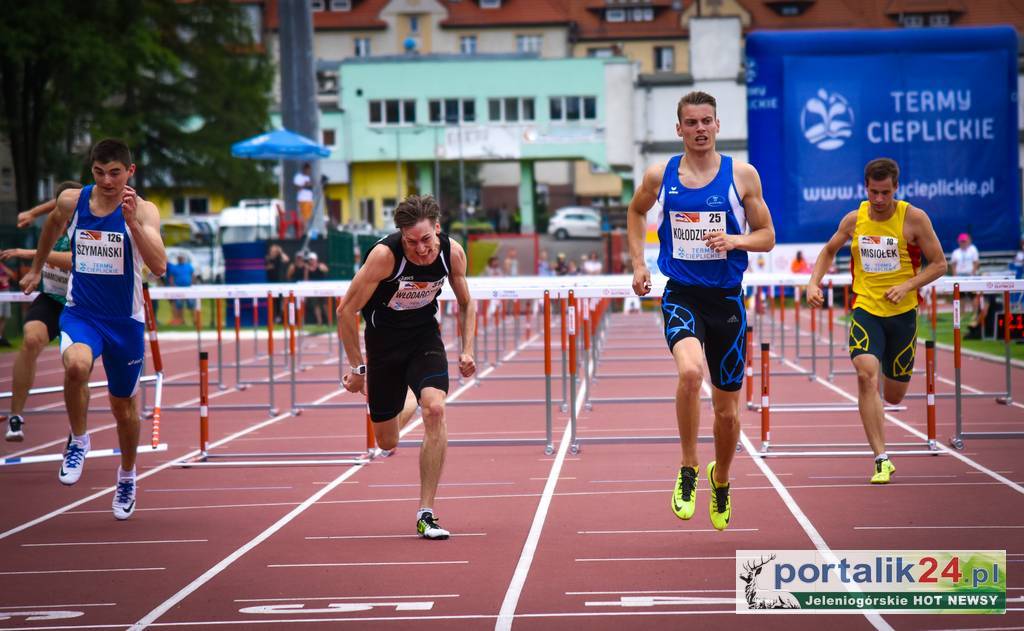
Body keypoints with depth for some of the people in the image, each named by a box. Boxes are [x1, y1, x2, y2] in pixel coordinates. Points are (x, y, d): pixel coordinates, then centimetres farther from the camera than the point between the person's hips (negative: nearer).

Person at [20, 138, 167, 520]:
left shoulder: (144, 211, -13)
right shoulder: (72, 201, -5)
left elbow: (159, 267, -28)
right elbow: (53, 226, 20)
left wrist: (132, 222, -37)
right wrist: (36, 269, 29)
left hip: (125, 321, 0)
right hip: (80, 313, 0)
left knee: (123, 407, 14)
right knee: (76, 365, -34)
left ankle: (127, 477, 41)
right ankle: (78, 442, -9)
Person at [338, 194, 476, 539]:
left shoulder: (452, 253, -16)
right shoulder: (385, 255, -28)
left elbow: (466, 303, 5)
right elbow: (346, 310, -18)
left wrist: (467, 349, -7)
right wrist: (357, 368, -13)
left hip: (425, 336, 2)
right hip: (384, 339, -2)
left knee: (435, 410, -24)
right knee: (387, 443, 7)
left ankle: (426, 513, -17)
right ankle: (404, 408, 48)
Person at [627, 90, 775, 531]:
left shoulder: (742, 175, -2)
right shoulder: (660, 176, 1)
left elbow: (767, 236, 4)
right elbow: (636, 212, 22)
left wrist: (733, 240, -16)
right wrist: (638, 265, 11)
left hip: (727, 299, 1)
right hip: (681, 295, -1)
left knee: (727, 409, 10)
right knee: (690, 371, -31)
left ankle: (721, 480, 39)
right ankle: (688, 470, -13)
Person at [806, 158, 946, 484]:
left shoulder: (914, 218, -7)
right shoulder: (854, 219, 0)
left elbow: (939, 264, -2)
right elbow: (829, 251, 19)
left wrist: (907, 286, -17)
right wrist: (813, 283, 3)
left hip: (902, 313, 0)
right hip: (865, 309, 0)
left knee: (894, 395, 8)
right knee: (866, 374, -25)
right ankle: (882, 460, -22)